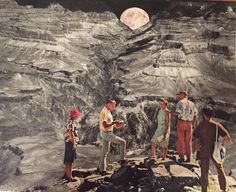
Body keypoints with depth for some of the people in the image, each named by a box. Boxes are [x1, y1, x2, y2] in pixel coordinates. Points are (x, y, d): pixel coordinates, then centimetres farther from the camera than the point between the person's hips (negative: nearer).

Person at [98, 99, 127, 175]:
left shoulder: (108, 112, 15)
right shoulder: (104, 112, -17)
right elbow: (105, 125, -25)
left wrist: (116, 125, 6)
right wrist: (114, 122, -21)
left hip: (107, 133, 10)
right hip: (106, 133, -10)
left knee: (104, 152, 11)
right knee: (122, 142, -8)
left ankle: (102, 170, 16)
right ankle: (122, 160, -1)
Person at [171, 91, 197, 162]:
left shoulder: (180, 102, -5)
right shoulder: (192, 104, 13)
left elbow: (178, 113, -16)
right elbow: (195, 115, 11)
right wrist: (194, 124, 17)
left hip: (181, 122, -4)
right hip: (189, 123, 5)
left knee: (180, 140, 2)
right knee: (188, 141, 10)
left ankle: (181, 157, 2)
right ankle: (188, 157, 8)